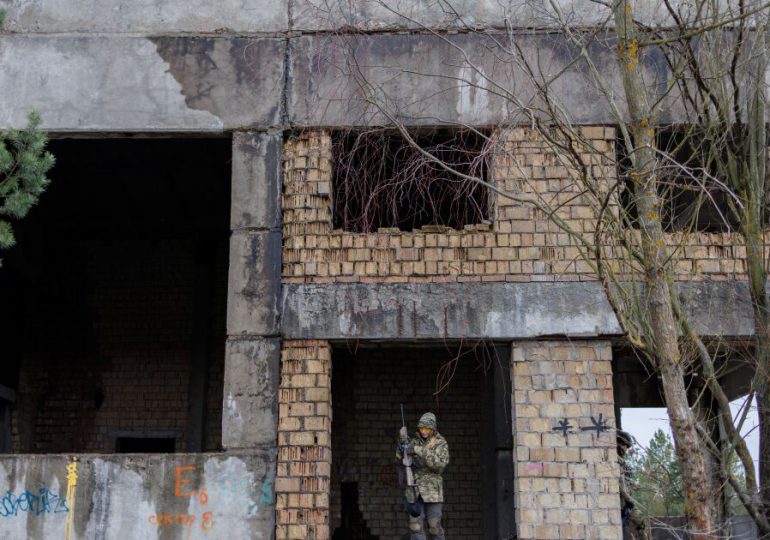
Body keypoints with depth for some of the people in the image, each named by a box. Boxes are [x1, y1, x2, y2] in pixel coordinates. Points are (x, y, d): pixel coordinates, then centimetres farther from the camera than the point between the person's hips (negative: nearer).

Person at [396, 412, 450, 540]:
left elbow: (440, 464, -16)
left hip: (432, 489, -2)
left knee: (434, 524, -3)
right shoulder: (414, 441, 6)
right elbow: (400, 457, 1)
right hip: (415, 488, 2)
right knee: (415, 524, -2)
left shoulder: (441, 443, -2)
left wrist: (422, 452, -26)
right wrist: (403, 440, -14)